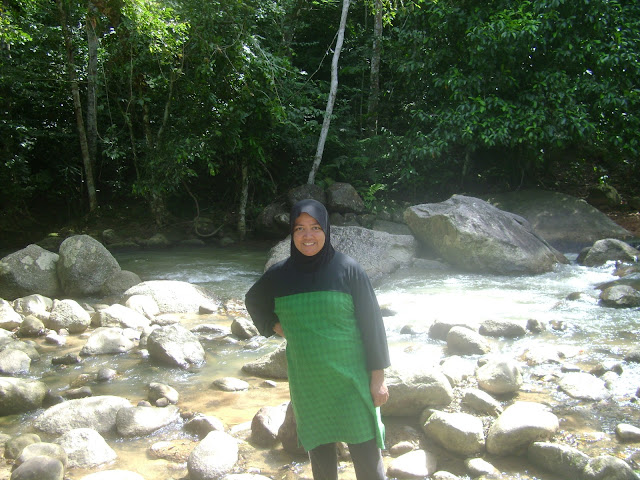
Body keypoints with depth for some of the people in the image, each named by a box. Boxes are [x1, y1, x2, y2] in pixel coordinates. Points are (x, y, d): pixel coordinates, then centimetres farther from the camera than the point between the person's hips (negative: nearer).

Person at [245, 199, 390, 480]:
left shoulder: (348, 270, -9)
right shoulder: (280, 274, -1)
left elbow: (371, 323, -7)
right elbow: (253, 301, 19)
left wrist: (378, 377, -7)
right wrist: (277, 327, 5)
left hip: (351, 377, -3)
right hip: (307, 380, 3)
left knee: (366, 453, -1)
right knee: (319, 448, 15)